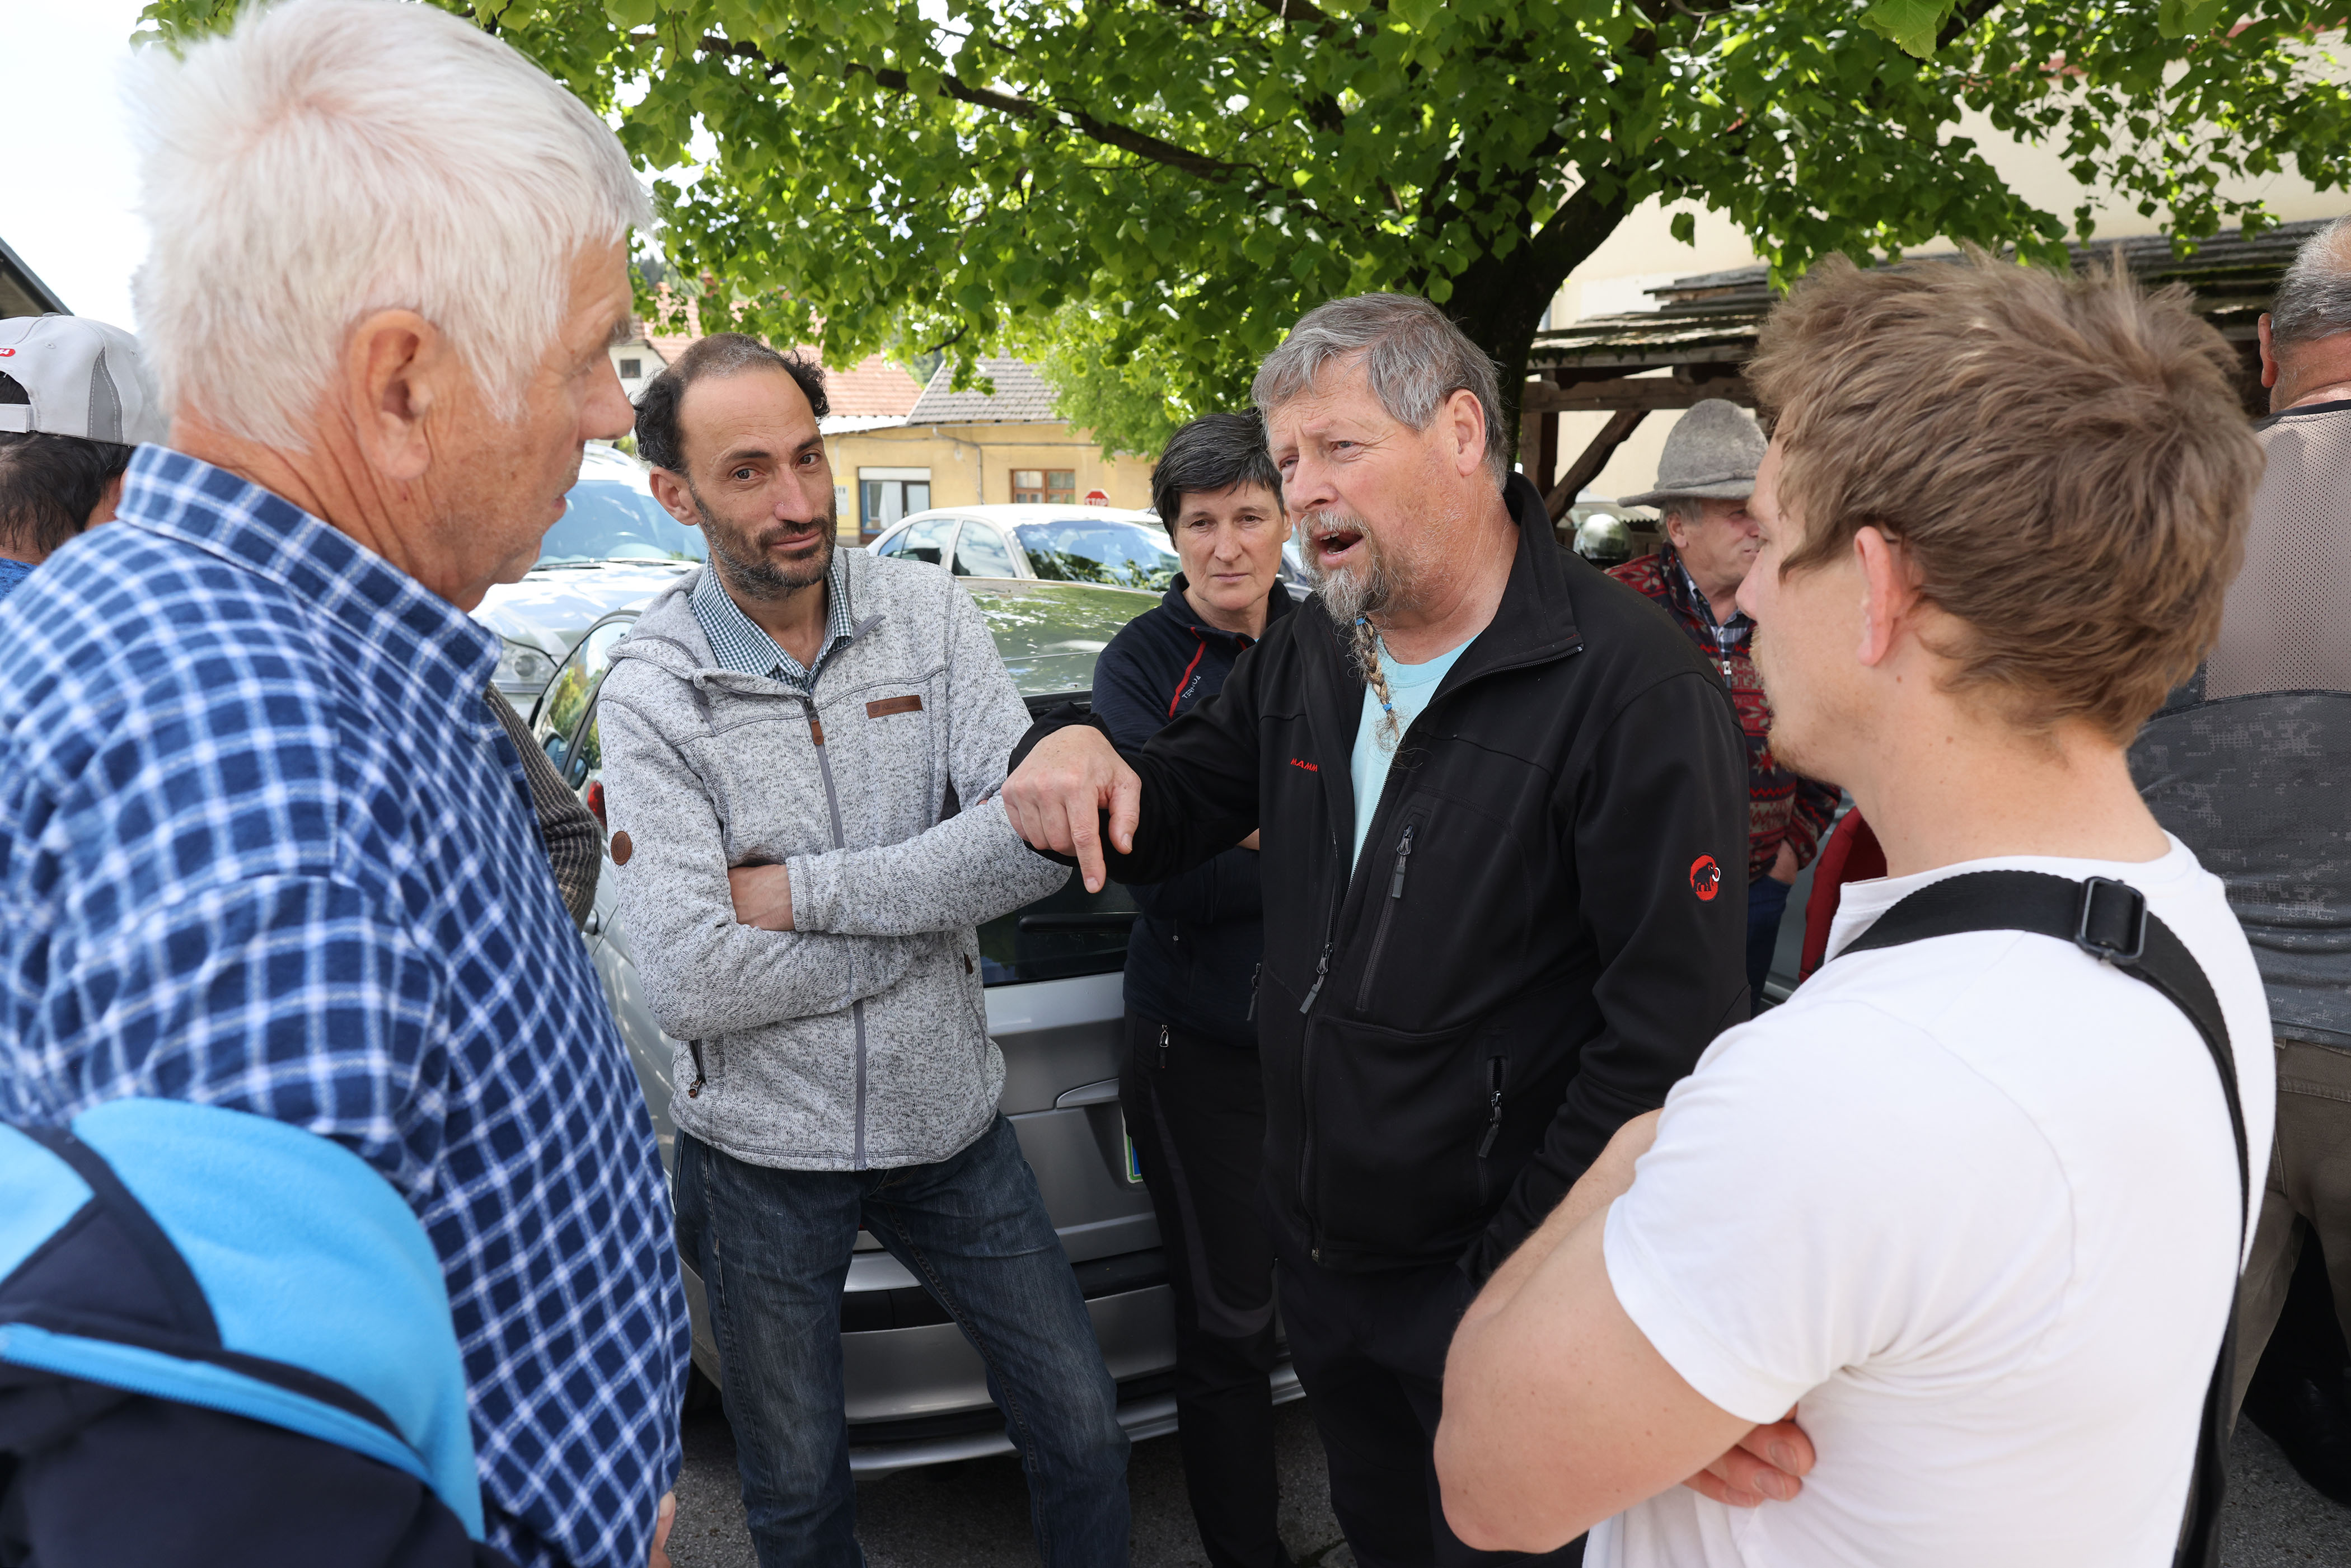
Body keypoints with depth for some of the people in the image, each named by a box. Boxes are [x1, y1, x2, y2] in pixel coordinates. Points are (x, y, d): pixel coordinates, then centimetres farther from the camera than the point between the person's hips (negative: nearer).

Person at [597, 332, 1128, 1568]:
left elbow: (1037, 843, -17)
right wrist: (936, 905, -16)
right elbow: (691, 983, -22)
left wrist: (801, 888, -20)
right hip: (762, 1154, -2)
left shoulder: (925, 612, -6)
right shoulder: (650, 690, -13)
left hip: (950, 1122, 2)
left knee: (1082, 1432, 15)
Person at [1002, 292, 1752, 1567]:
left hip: (1493, 1282, -6)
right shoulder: (1303, 660, 2)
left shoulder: (1627, 683, -22)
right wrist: (1079, 752, -13)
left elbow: (1669, 1030, -24)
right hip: (1314, 1250, 7)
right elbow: (1170, 818, 11)